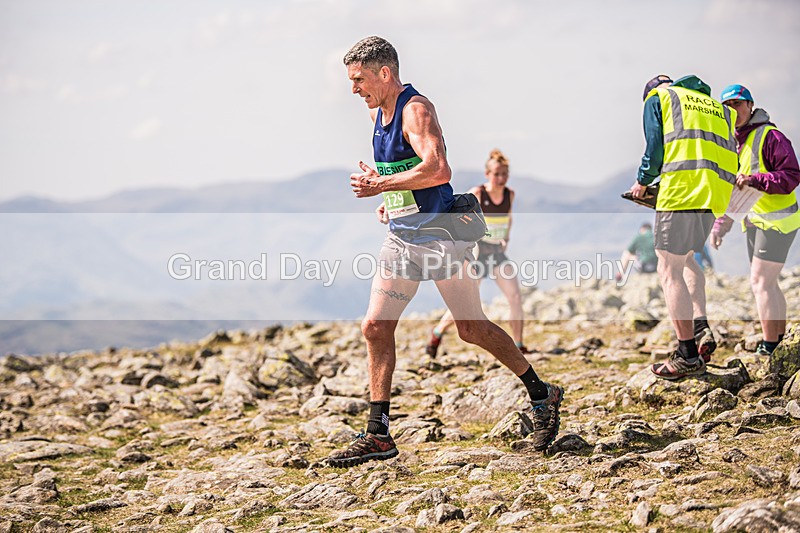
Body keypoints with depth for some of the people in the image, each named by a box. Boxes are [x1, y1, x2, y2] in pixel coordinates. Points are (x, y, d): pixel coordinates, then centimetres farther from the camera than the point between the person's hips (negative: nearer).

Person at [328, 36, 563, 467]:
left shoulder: (416, 110, -15)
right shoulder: (378, 113, 12)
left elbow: (437, 169, -31)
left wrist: (380, 185, -24)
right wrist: (388, 201, 13)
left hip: (439, 234, -8)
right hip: (401, 238, 8)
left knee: (472, 329, 1)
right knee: (375, 327, -2)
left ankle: (542, 395, 21)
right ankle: (378, 435, 2)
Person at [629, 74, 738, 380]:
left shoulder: (657, 99, 13)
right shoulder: (716, 106, 27)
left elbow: (655, 148, 2)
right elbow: (731, 156, 20)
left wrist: (642, 182, 18)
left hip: (682, 189, -6)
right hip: (716, 195, 6)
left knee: (670, 271, -2)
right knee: (686, 259, 24)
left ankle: (688, 356, -5)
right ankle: (701, 329, 8)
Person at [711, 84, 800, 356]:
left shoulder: (770, 136, -13)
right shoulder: (734, 143, 14)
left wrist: (755, 179, -30)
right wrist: (720, 226, 14)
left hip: (777, 220, -9)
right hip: (755, 222, 9)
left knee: (760, 282, -11)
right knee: (767, 283, 12)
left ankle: (769, 347, -6)